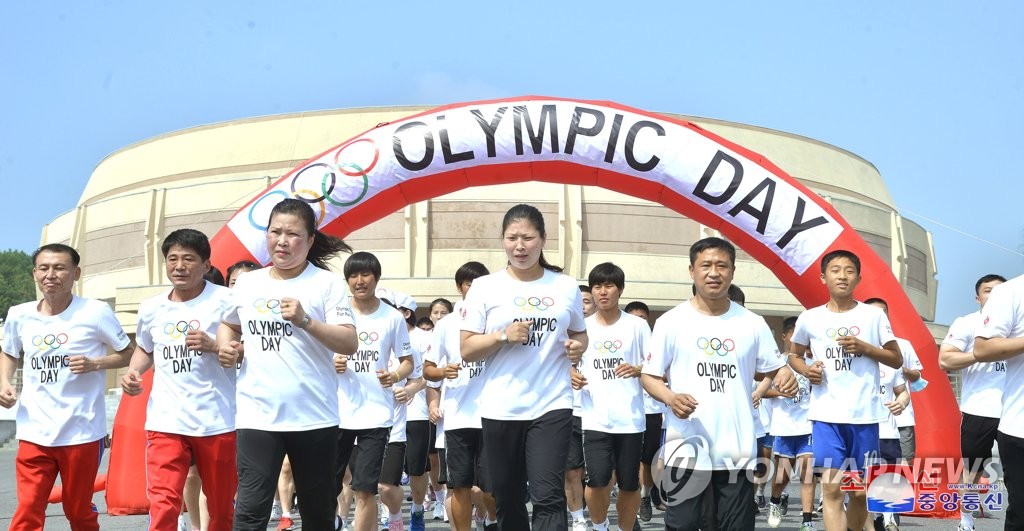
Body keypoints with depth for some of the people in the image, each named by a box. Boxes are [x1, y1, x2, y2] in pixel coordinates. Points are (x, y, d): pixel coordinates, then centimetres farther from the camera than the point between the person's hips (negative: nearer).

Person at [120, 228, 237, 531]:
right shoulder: (150, 308, 9)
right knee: (162, 505, -11)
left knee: (221, 505, 12)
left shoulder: (225, 301, -5)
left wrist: (213, 346, -21)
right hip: (165, 421, 2)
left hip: (217, 421, -2)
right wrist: (133, 372, 7)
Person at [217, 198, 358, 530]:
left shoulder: (327, 283, -3)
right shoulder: (246, 283, 8)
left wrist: (305, 320, -25)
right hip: (257, 416, 2)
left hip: (314, 418, -2)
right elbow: (228, 325, 27)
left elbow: (349, 344, -11)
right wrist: (226, 346, 5)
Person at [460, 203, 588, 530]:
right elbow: (466, 350, 0)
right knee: (508, 500, 11)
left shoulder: (566, 287, 6)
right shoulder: (484, 287, 1)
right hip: (500, 410, 1)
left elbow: (579, 333, 20)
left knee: (548, 498, -11)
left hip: (552, 406, 0)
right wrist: (504, 336, -16)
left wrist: (578, 346, -3)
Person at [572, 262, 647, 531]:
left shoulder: (637, 325, 2)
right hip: (596, 420, 0)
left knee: (629, 485, 7)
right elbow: (570, 363, 15)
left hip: (630, 420, 0)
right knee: (597, 482, -11)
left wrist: (637, 370, -17)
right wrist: (572, 375, -7)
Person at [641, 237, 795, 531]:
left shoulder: (752, 324, 6)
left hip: (737, 451, 2)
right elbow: (649, 375, 2)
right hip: (686, 449, -2)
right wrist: (671, 398, -18)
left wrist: (785, 377, -12)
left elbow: (776, 368, 12)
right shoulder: (671, 321, 0)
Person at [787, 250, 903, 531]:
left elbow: (897, 360, 6)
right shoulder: (809, 318, 3)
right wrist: (806, 369, -4)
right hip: (826, 415, 0)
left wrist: (865, 347, -10)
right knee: (831, 487, -8)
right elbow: (794, 355, 18)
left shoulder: (874, 315, 2)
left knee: (861, 491, 9)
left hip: (865, 415, 1)